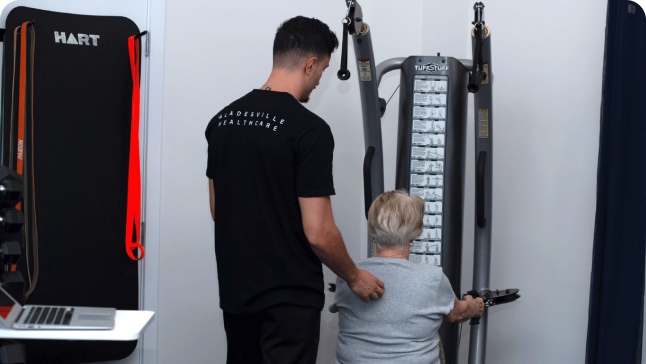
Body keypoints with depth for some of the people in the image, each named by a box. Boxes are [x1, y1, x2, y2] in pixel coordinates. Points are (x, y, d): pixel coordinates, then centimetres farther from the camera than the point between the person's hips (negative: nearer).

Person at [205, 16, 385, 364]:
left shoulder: (223, 119, 5)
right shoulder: (309, 129, -18)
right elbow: (318, 232, -19)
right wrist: (354, 277, -3)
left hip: (234, 290, 7)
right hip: (289, 299, -7)